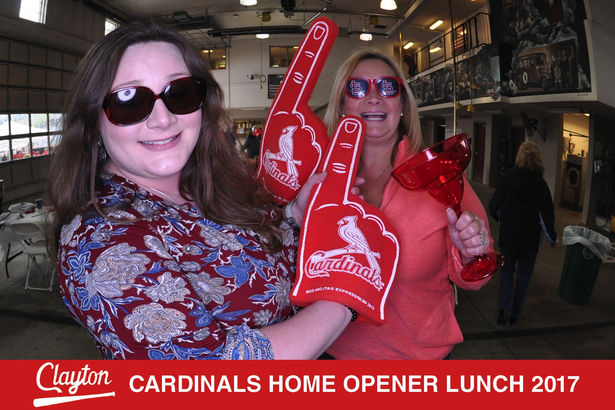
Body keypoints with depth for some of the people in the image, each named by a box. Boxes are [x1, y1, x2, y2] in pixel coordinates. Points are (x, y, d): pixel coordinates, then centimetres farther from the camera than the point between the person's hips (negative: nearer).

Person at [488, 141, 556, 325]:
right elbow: (546, 215, -11)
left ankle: (504, 306, -3)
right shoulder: (540, 183, -13)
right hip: (530, 238, -1)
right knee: (524, 273, 14)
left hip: (507, 235, 1)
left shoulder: (508, 176, -10)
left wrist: (501, 218, 16)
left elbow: (493, 206, -6)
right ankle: (515, 313, 21)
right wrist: (552, 237, 4)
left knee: (507, 269, 17)